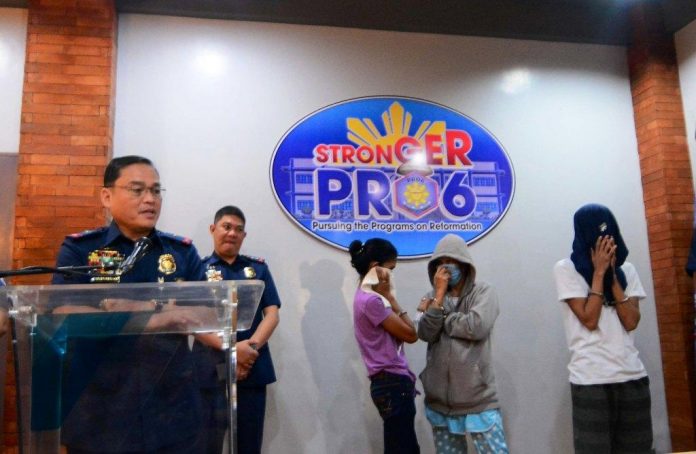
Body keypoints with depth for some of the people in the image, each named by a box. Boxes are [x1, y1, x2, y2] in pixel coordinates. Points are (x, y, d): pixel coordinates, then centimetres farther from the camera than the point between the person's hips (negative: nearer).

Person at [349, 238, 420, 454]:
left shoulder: (367, 297, 13)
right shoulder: (371, 301, -18)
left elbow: (400, 332, 10)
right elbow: (410, 334, -13)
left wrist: (386, 297, 0)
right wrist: (389, 296, -9)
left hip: (391, 382, 10)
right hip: (393, 384, -10)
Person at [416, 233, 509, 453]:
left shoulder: (483, 292, -3)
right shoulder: (432, 297, 6)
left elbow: (477, 327, -20)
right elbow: (426, 333, -8)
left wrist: (441, 316, -7)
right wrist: (440, 293, -12)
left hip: (478, 398, -3)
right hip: (440, 400, 4)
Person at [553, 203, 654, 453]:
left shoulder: (626, 269, 10)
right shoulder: (565, 269, -4)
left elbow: (631, 321, -3)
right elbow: (589, 320, -13)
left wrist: (612, 274, -6)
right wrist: (600, 271, -10)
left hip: (633, 376, 4)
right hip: (590, 379, -4)